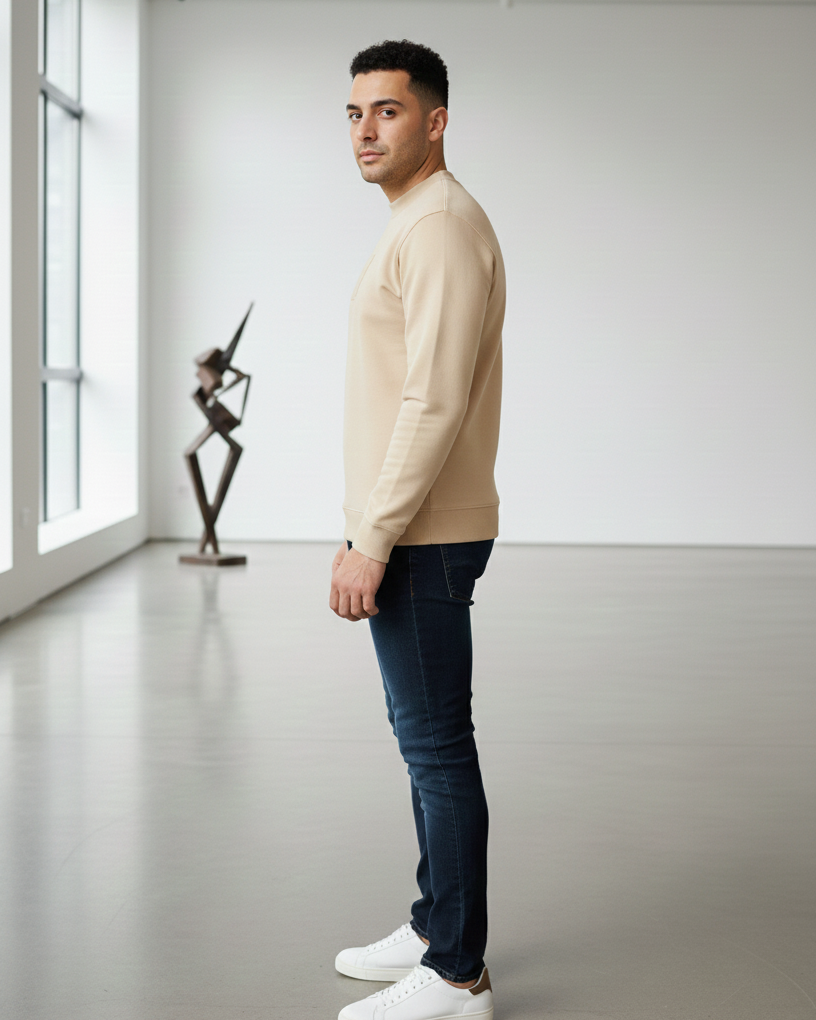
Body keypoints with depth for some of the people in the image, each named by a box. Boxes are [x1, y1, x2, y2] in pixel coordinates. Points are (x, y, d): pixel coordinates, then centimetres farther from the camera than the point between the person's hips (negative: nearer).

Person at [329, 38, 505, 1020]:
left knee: (436, 747, -5)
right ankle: (436, 928, 29)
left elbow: (435, 404, -23)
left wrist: (373, 543, -22)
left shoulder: (441, 227, -15)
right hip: (405, 532, 11)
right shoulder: (413, 229, 18)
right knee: (425, 740, 16)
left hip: (421, 541, -11)